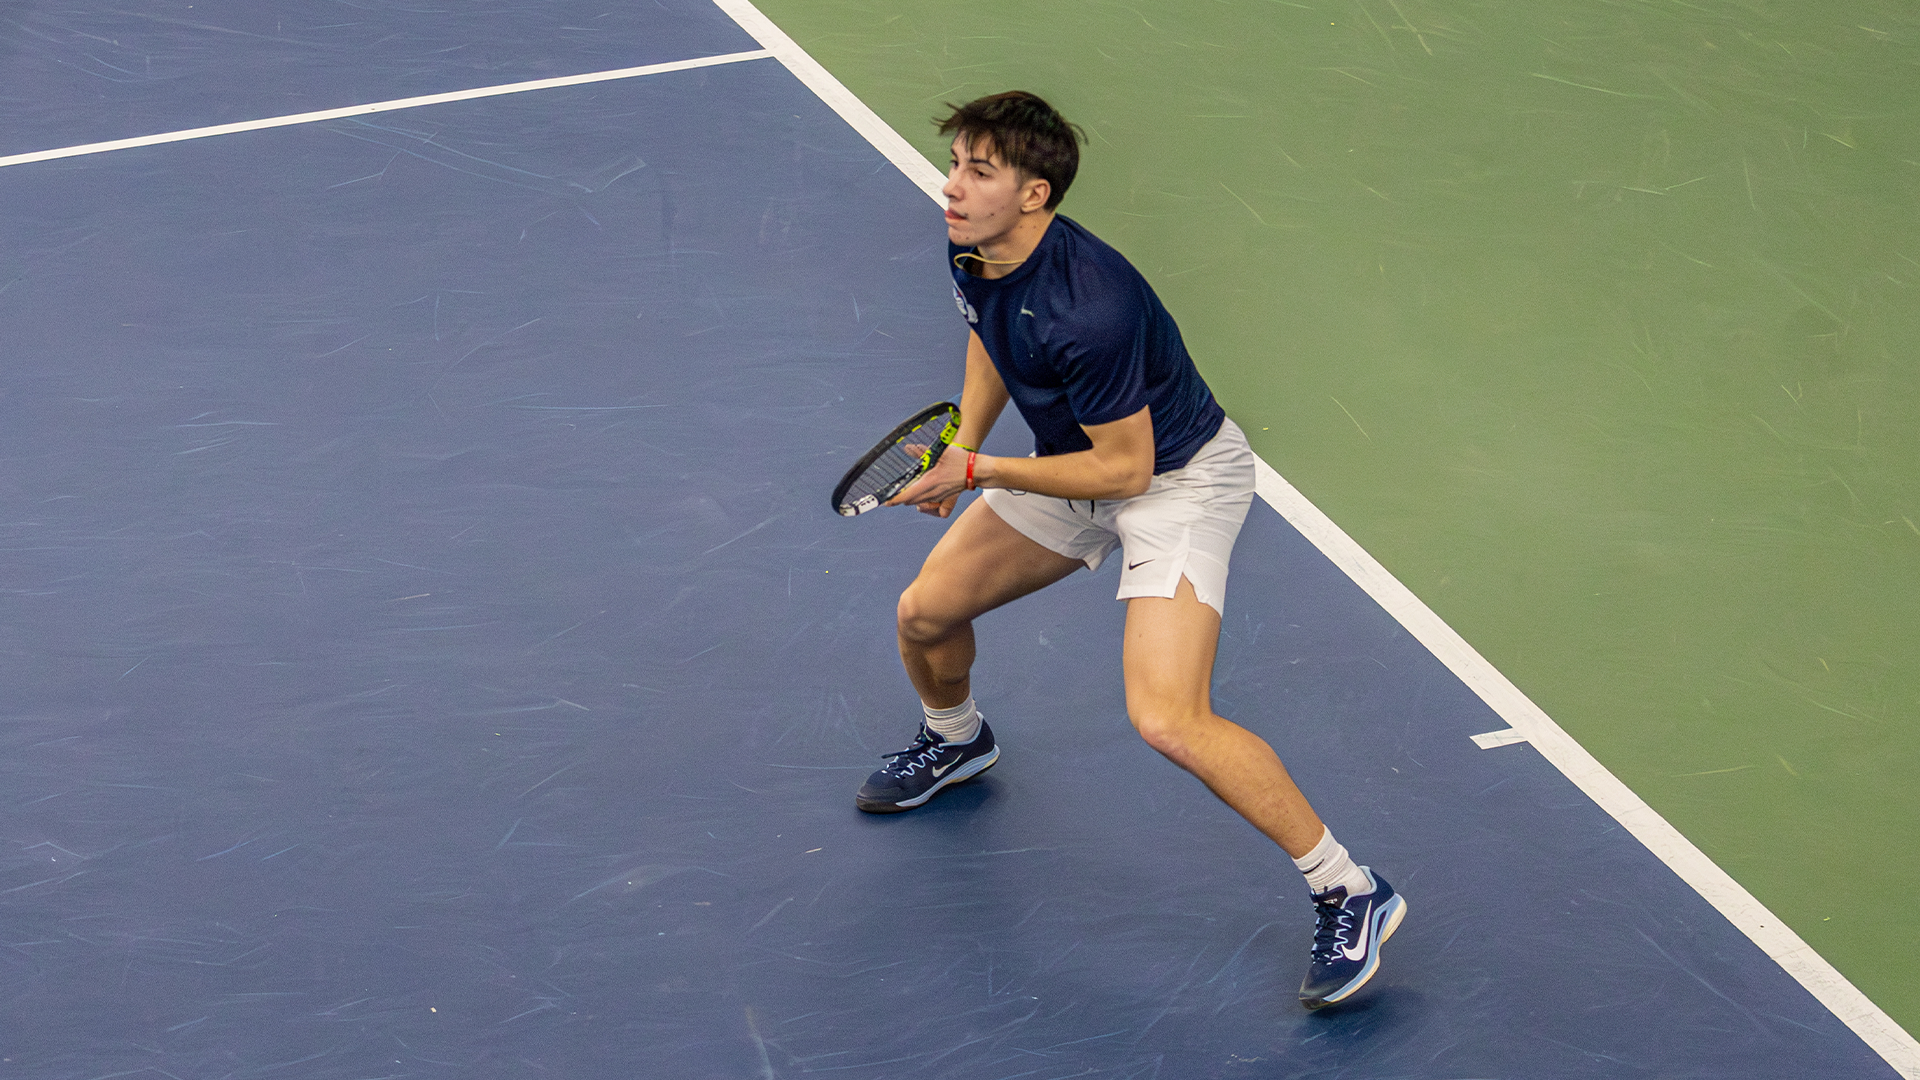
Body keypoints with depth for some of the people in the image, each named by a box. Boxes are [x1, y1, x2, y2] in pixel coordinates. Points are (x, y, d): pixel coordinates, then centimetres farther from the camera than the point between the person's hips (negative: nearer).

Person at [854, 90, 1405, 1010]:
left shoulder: (1088, 307, -36)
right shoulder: (972, 252, -10)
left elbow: (1126, 465, -26)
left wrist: (976, 472, -23)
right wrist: (962, 440, 0)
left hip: (1178, 476, -9)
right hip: (1077, 462, 9)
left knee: (1168, 720, -24)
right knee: (925, 611, 13)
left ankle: (1349, 895, -10)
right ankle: (956, 739, 50)